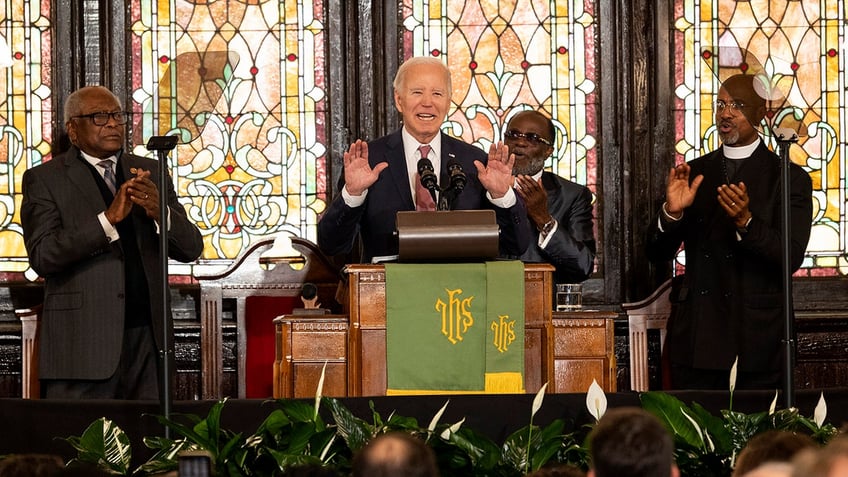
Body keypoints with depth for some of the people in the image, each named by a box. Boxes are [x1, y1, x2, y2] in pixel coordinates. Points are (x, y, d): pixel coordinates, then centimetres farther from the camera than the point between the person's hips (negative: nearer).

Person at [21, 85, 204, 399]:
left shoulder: (149, 173, 14)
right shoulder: (44, 179, 2)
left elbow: (191, 249, 7)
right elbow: (42, 256, -12)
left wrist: (159, 211, -14)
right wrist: (108, 218, -22)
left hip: (147, 339, 4)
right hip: (84, 346, -4)